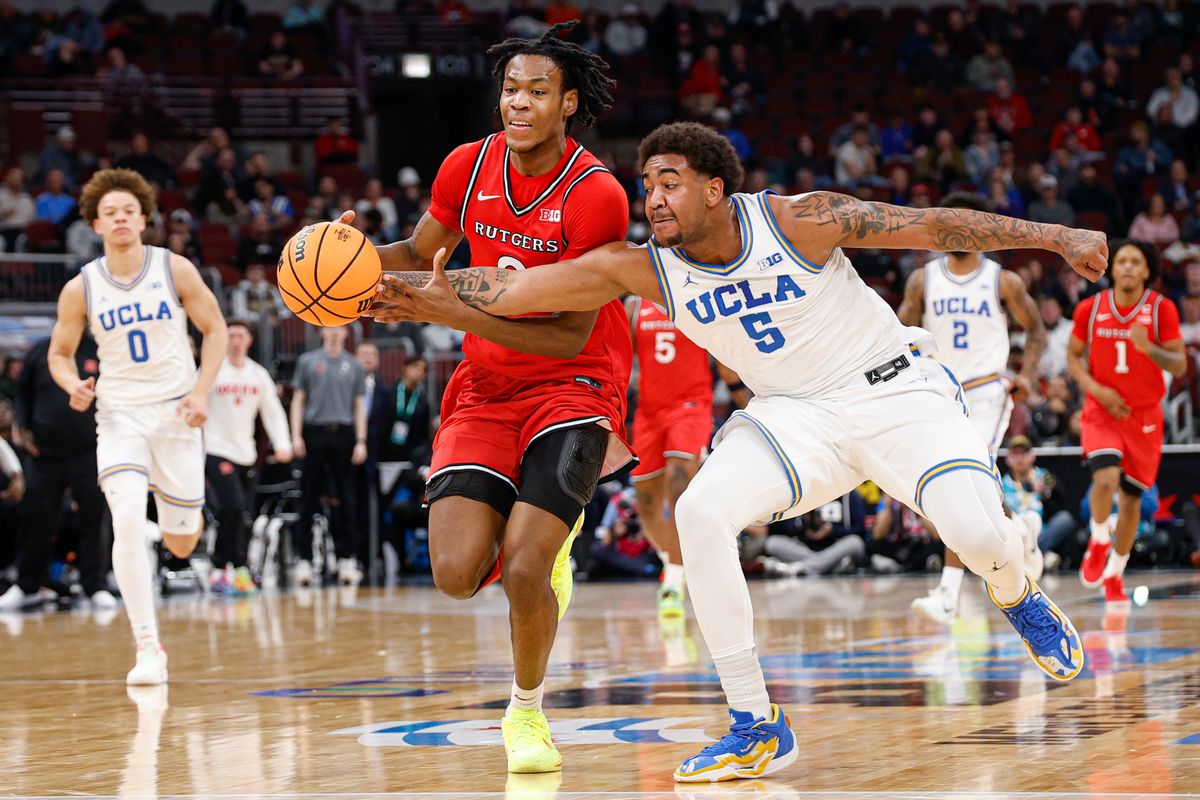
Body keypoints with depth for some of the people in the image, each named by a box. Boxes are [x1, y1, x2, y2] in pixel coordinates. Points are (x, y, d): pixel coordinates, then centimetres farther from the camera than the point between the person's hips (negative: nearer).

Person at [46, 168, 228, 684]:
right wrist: (74, 385, -12)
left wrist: (202, 391, -8)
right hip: (119, 415, 0)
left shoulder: (175, 270, -4)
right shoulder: (81, 288, -2)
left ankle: (180, 519, 46)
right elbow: (59, 353, 10)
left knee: (181, 544, 5)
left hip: (176, 412, 0)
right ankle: (148, 648, -16)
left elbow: (214, 328, 4)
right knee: (127, 524, -22)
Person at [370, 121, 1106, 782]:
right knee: (701, 513, -22)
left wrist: (1055, 238, -15)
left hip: (893, 390, -3)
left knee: (978, 533, -25)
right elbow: (518, 288, -15)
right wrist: (428, 293, -27)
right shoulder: (643, 270, -9)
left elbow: (934, 226, -15)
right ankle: (759, 730, -13)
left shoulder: (797, 221, -19)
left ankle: (1018, 598, 17)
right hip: (795, 415, 4)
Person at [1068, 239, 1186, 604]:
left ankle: (1115, 574, 27)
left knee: (1131, 496, 8)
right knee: (1106, 479, -25)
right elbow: (1073, 356, 7)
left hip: (1145, 415, 1)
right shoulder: (1090, 309, -5)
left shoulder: (1162, 309, -7)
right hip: (1102, 411, -1)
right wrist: (1095, 388, -10)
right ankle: (1099, 543, 4)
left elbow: (1179, 366, -8)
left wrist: (1148, 348, -28)